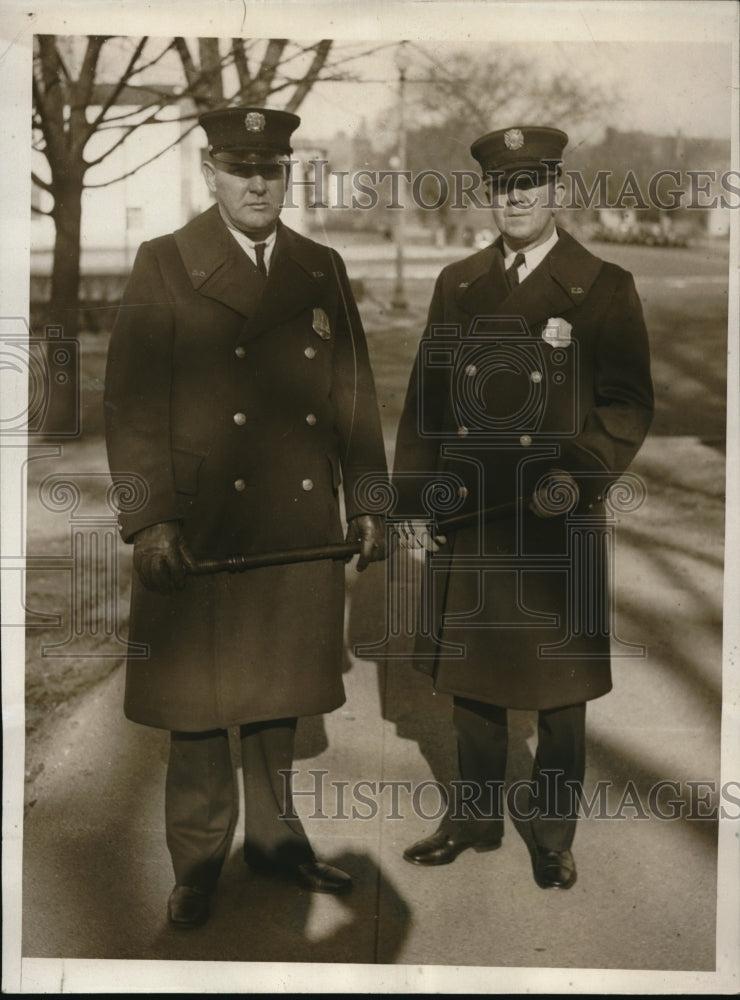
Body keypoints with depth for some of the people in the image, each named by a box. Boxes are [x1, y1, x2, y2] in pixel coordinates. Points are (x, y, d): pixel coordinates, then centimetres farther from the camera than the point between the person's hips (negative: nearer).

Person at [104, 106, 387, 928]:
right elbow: (130, 404, -6)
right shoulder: (163, 266, -1)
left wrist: (367, 504, 7)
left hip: (300, 525, 3)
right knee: (199, 697, 5)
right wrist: (149, 520, -13)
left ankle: (274, 836, 30)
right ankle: (197, 860, 21)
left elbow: (355, 396, 11)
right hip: (200, 530, -3)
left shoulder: (323, 269, 10)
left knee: (280, 688, 13)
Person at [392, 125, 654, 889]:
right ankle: (474, 820, 31)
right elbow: (425, 397, 10)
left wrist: (579, 476, -16)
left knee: (559, 691, 7)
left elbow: (628, 405, -2)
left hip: (556, 526, -3)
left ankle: (551, 834, 25)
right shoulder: (458, 284, 10)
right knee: (471, 679, 13)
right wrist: (413, 501, 5)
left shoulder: (605, 289, 0)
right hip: (465, 518, 3)